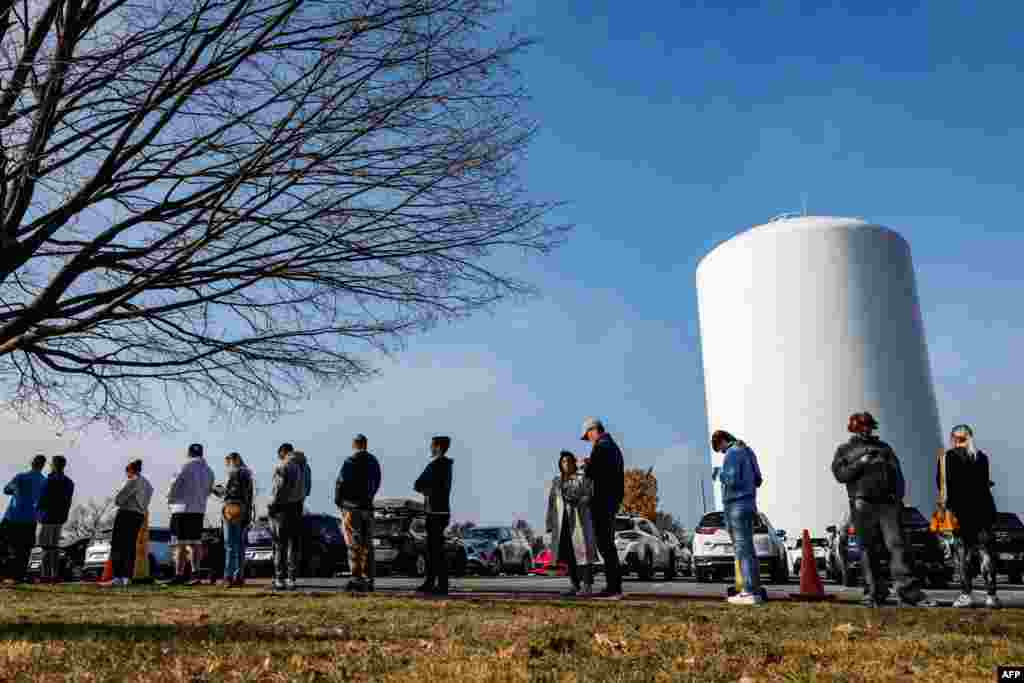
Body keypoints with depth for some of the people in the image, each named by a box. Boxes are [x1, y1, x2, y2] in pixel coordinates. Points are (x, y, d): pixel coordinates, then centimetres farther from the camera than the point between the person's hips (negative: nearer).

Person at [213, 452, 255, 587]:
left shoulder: (234, 472, -6)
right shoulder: (247, 474, 18)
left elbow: (228, 491, -11)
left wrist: (215, 489, 5)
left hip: (233, 511, -8)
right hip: (245, 512, 8)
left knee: (231, 545, -8)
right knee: (240, 546, 10)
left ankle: (229, 577, -10)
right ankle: (239, 576, 12)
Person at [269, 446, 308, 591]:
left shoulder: (282, 466, -10)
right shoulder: (301, 465, 8)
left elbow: (279, 488, -15)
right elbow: (305, 488, 6)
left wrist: (272, 505, -6)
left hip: (282, 507, -5)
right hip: (297, 507, 5)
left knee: (280, 545, 2)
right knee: (294, 545, 8)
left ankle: (279, 579, 2)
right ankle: (291, 579, 8)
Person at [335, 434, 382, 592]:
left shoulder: (350, 461, -9)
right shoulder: (374, 462, 9)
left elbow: (340, 483, -10)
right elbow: (376, 484, 11)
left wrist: (338, 501, 4)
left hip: (351, 506, -5)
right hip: (367, 506, 5)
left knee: (354, 544, -4)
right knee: (367, 544, 10)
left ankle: (357, 578, -9)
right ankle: (368, 580, 11)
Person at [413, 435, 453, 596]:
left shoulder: (434, 465, -15)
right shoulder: (446, 465, 15)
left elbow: (417, 486, -11)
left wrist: (424, 489, 8)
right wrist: (427, 490, 2)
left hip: (436, 513, -9)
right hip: (441, 512, 9)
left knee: (437, 550, -5)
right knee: (432, 548, 14)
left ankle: (442, 586, -2)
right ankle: (429, 583, 21)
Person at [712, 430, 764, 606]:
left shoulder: (732, 454, -14)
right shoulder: (747, 451, 15)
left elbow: (732, 481, -22)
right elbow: (758, 480, 18)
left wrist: (721, 476, -3)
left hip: (736, 506, -10)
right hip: (747, 505, 10)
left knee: (744, 549, -8)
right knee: (746, 548, 12)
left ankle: (751, 593, -7)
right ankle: (752, 589, 16)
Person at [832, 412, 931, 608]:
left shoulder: (884, 447, 26)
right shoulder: (844, 450, 18)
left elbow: (897, 472, 17)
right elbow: (840, 474, 3)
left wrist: (898, 495, 2)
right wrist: (860, 463, -8)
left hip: (888, 503, 2)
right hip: (862, 505, -1)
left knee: (897, 544, -9)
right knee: (868, 550, 0)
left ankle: (908, 591, -11)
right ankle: (874, 592, 5)